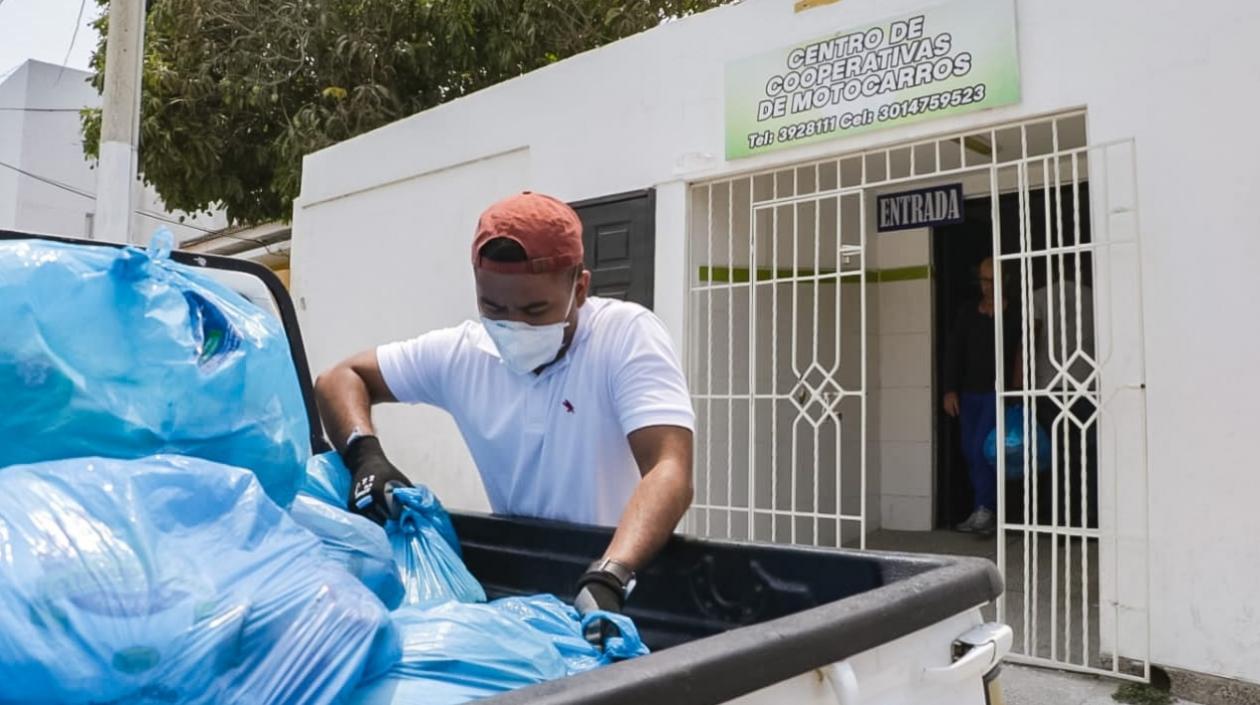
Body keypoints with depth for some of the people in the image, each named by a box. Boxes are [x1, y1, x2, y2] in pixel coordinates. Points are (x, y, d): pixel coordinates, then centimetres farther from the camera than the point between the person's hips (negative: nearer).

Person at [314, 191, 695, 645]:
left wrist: (608, 578, -41)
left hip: (624, 575, -3)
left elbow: (670, 473, -25)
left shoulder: (628, 335, -14)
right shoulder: (461, 351, -2)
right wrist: (366, 455, -12)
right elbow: (340, 379, 8)